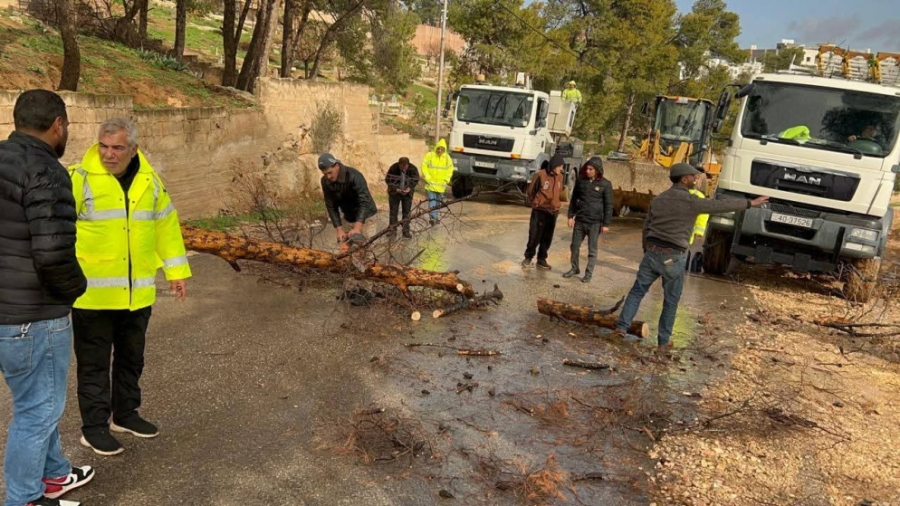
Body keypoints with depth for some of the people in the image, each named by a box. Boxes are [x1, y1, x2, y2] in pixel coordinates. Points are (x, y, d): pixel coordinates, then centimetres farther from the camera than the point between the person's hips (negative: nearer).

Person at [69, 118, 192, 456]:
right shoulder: (80, 178, -9)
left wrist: (176, 270, 10)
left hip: (137, 292, 5)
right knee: (94, 362, 5)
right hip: (93, 293, -5)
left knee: (131, 357, 17)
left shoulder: (149, 180, 6)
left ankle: (125, 414, 34)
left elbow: (166, 225, 12)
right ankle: (94, 427, 18)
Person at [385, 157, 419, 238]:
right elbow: (388, 180, -14)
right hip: (394, 193, -1)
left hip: (407, 193, 1)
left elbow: (416, 180, -5)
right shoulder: (393, 168, -23)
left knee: (406, 212, 3)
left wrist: (409, 188, -22)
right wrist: (396, 189, -26)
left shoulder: (413, 169, -18)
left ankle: (406, 231, 9)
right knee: (393, 212, 5)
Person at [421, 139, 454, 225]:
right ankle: (433, 217, -18)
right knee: (432, 200, -13)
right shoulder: (429, 155, -6)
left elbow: (450, 170, 10)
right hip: (431, 183, -3)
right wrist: (427, 178, -11)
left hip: (441, 184, 4)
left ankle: (435, 216, 25)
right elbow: (424, 167, -4)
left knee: (438, 201, 13)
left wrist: (446, 180, 0)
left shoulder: (447, 158, 3)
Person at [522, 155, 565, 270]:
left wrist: (555, 204, 14)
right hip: (539, 211, -5)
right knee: (534, 236, 2)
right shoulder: (541, 175, -12)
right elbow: (530, 191, -2)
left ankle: (542, 260, 20)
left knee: (547, 238, 9)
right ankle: (528, 257, 19)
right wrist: (533, 203, 9)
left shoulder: (560, 177, 4)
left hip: (553, 212, 5)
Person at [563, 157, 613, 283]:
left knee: (592, 250, 4)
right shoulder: (580, 181, 2)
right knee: (575, 246, 12)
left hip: (595, 222, -4)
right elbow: (574, 199, 10)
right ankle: (574, 269, 28)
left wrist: (606, 223, -8)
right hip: (579, 220, 4)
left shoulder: (605, 184, -8)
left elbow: (608, 205, -5)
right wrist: (571, 216, 4)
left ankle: (589, 273, 14)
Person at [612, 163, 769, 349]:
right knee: (671, 301, 8)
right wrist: (750, 203, 7)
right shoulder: (690, 201, -8)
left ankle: (622, 326, 3)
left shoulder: (658, 199, 9)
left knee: (637, 290, 12)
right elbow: (721, 205, -4)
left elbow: (646, 227, 13)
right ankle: (663, 341, 15)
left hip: (652, 252, 4)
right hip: (673, 257, -4)